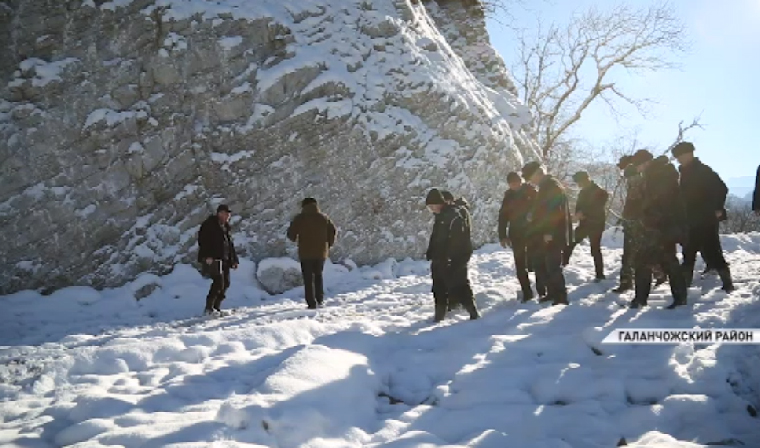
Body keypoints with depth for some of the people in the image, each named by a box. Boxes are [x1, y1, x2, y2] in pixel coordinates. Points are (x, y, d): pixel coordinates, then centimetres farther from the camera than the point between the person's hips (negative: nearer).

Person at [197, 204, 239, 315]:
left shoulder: (225, 227, 22)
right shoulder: (209, 224, -4)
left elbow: (230, 245, 25)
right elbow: (202, 240, -14)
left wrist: (234, 260, 17)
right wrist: (207, 256, -25)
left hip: (224, 260, 9)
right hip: (212, 259, -9)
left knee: (226, 283, 6)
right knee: (219, 282, -17)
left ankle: (216, 307, 15)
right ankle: (209, 308, -10)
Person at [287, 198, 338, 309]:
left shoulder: (299, 218, -4)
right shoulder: (324, 218, 6)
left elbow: (291, 233, -5)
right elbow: (333, 231, 4)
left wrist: (294, 239, 17)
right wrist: (329, 244, 17)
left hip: (306, 253, -3)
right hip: (321, 252, 3)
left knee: (308, 278, 2)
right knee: (318, 275, 20)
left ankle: (311, 303, -2)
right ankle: (320, 299, 17)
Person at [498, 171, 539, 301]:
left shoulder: (530, 192, -2)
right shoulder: (508, 197, 7)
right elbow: (503, 216, 7)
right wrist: (502, 235, -1)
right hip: (516, 234, 3)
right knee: (520, 265, 3)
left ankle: (542, 290, 8)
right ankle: (527, 292, 12)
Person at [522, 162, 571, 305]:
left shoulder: (553, 187, -14)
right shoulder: (545, 188, 17)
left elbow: (556, 212, -23)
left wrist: (549, 233, -23)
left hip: (553, 236, -10)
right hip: (546, 236, 10)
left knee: (553, 267, -6)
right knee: (542, 266, 16)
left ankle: (561, 297, 2)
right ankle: (552, 292, 26)